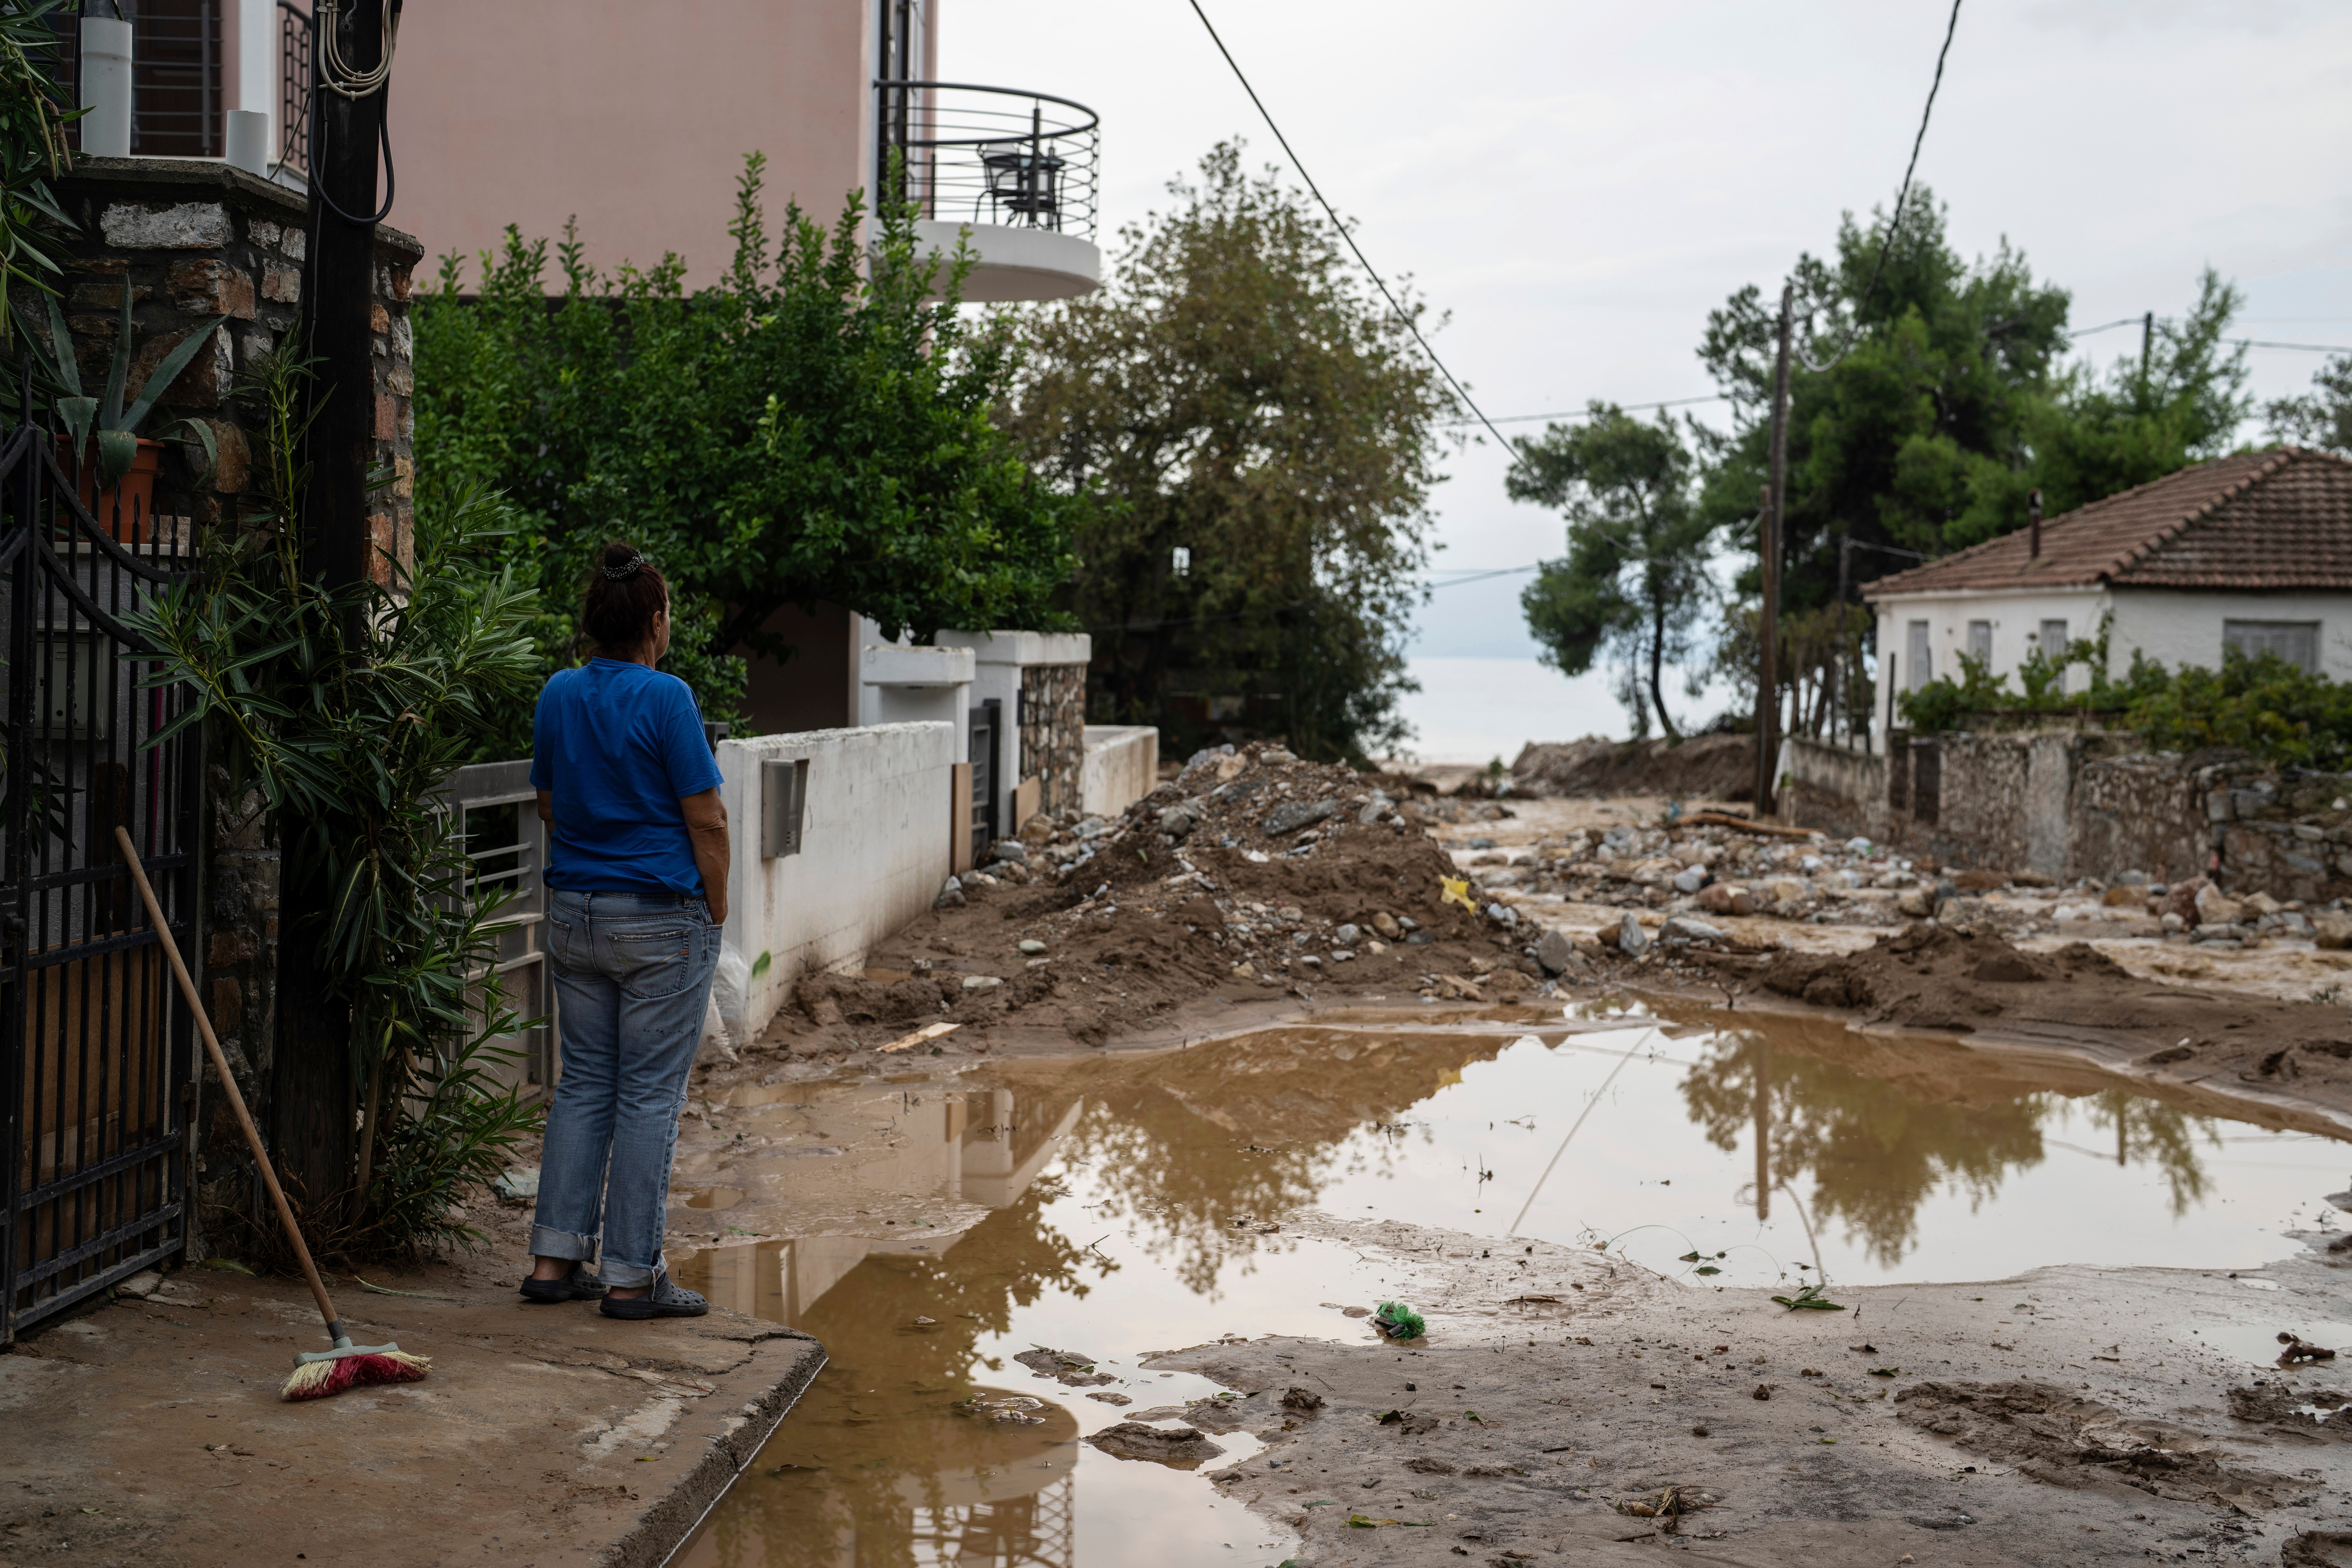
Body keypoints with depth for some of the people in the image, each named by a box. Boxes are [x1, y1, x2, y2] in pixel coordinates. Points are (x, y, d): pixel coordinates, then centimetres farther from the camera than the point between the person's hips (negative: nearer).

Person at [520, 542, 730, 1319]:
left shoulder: (557, 694, 7)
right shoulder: (665, 698, -13)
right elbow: (707, 821, -12)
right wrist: (717, 912, -1)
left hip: (575, 913, 7)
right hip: (663, 919, -6)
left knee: (583, 1084, 13)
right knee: (650, 1094, 0)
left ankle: (556, 1258, 12)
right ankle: (631, 1275, 3)